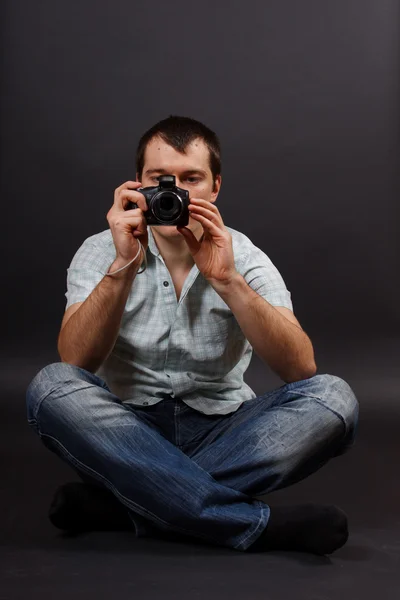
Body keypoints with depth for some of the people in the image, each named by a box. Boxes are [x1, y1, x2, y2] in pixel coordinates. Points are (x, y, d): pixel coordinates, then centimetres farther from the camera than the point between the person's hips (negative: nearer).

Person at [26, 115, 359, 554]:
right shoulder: (100, 251, -2)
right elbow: (75, 364, -17)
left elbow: (300, 368, -18)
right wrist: (123, 267, -29)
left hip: (221, 434, 1)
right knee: (50, 386, -29)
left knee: (332, 397, -23)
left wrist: (227, 280, -29)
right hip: (127, 433, 0)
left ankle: (116, 504, -27)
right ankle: (260, 525, -31)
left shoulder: (245, 257, -3)